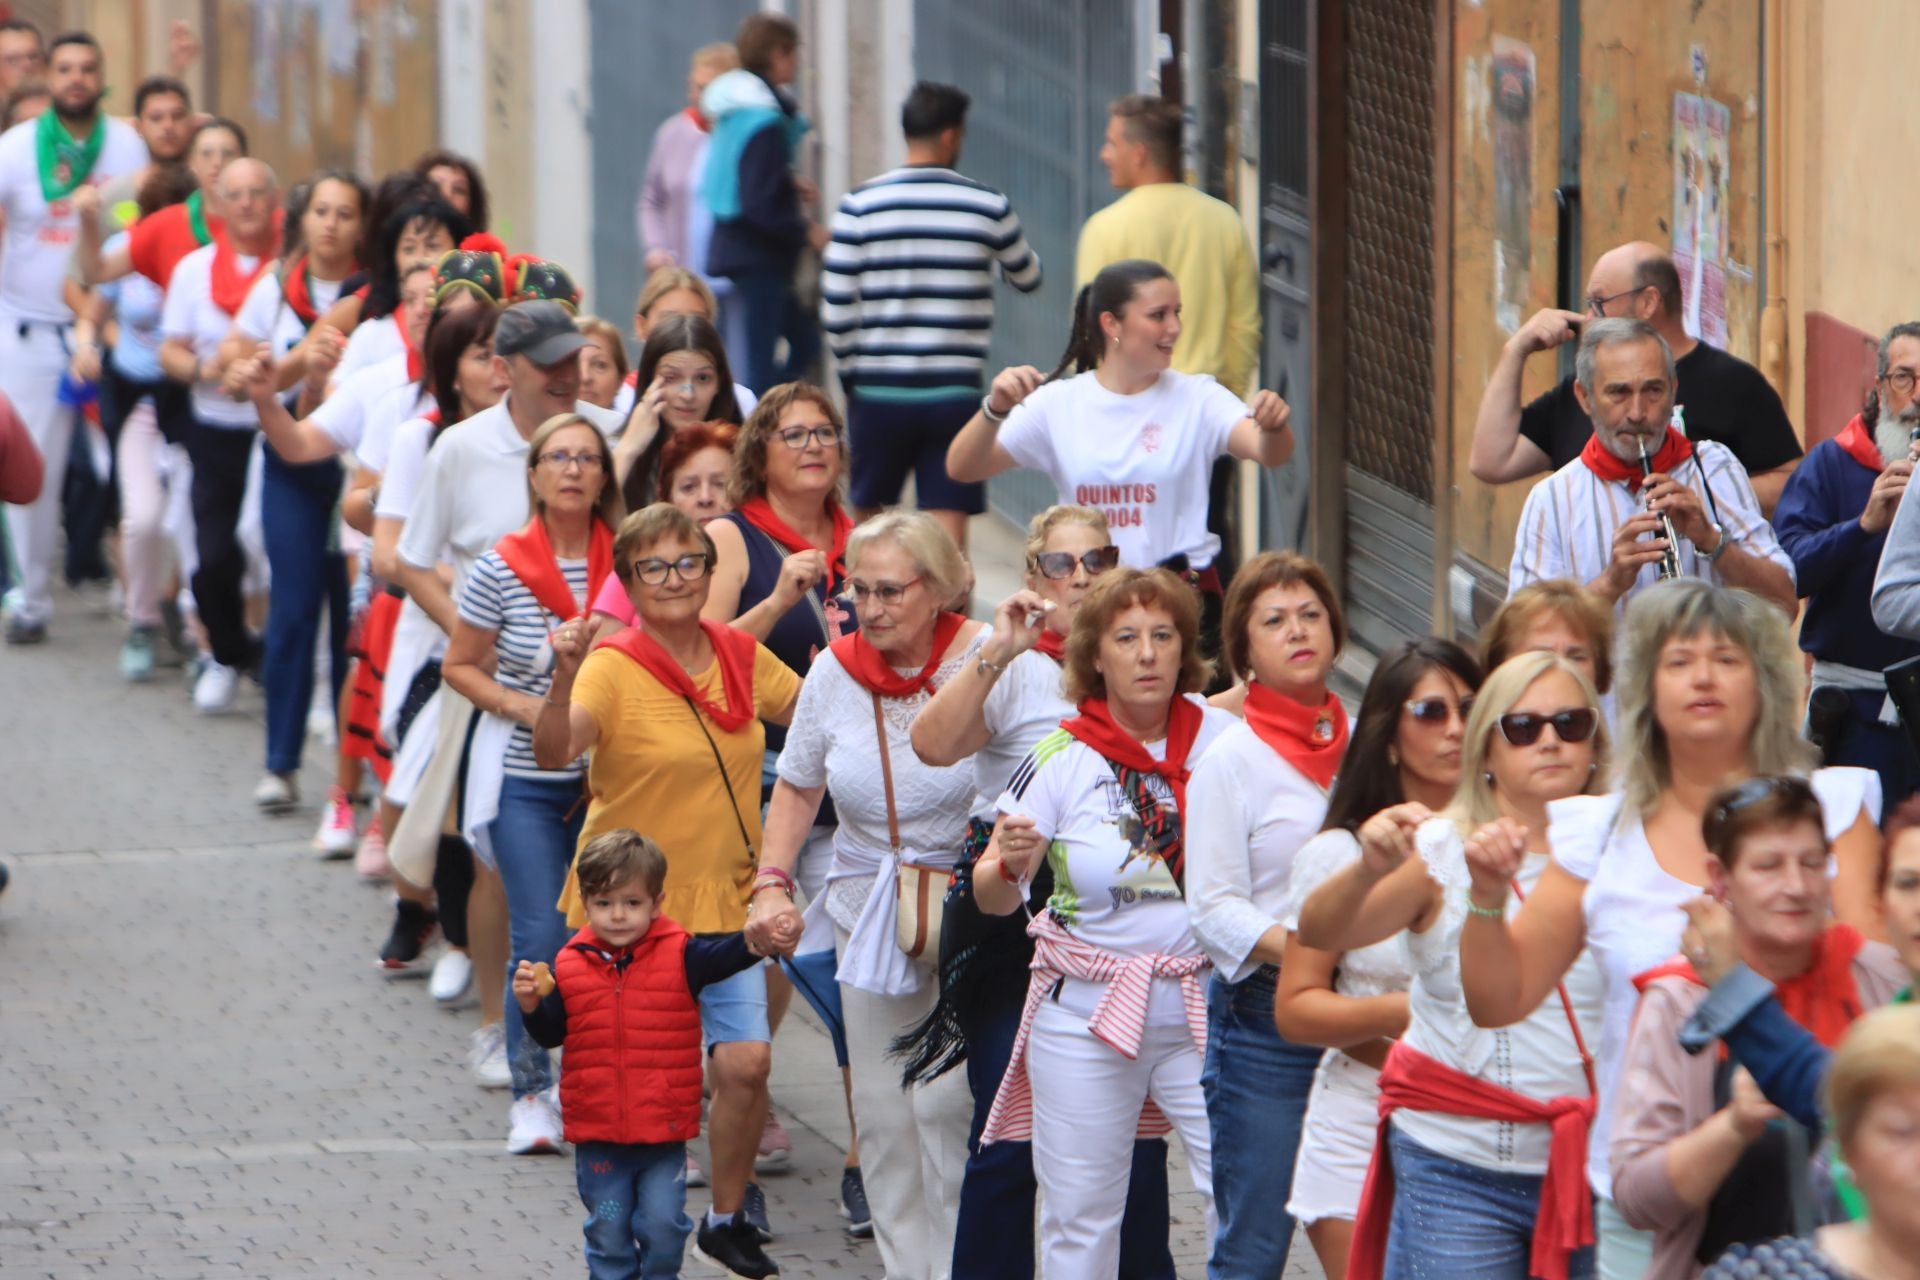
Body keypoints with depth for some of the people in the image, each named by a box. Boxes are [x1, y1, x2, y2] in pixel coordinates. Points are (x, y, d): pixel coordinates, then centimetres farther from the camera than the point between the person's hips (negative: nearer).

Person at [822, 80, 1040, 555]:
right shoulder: (988, 206, -2)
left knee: (865, 519, 18)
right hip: (955, 391, -1)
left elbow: (836, 309, -4)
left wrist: (850, 377, 10)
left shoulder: (859, 205, -4)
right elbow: (1027, 278, 15)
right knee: (949, 532, -1)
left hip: (879, 393, 1)